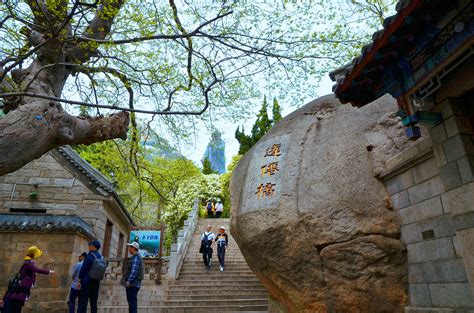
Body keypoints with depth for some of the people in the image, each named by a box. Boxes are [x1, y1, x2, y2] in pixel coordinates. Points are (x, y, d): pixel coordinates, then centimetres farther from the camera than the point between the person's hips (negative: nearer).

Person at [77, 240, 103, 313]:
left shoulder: (89, 256, -10)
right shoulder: (101, 257, 9)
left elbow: (83, 269, -13)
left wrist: (79, 280, -9)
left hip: (86, 281, -6)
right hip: (96, 282, 6)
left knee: (83, 302, -4)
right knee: (94, 302, 9)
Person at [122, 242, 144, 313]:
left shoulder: (136, 257, -14)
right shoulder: (135, 257, 19)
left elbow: (134, 271, -23)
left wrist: (128, 281, -23)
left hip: (132, 283, -10)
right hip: (134, 283, 10)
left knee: (132, 302, -8)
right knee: (132, 302, 15)